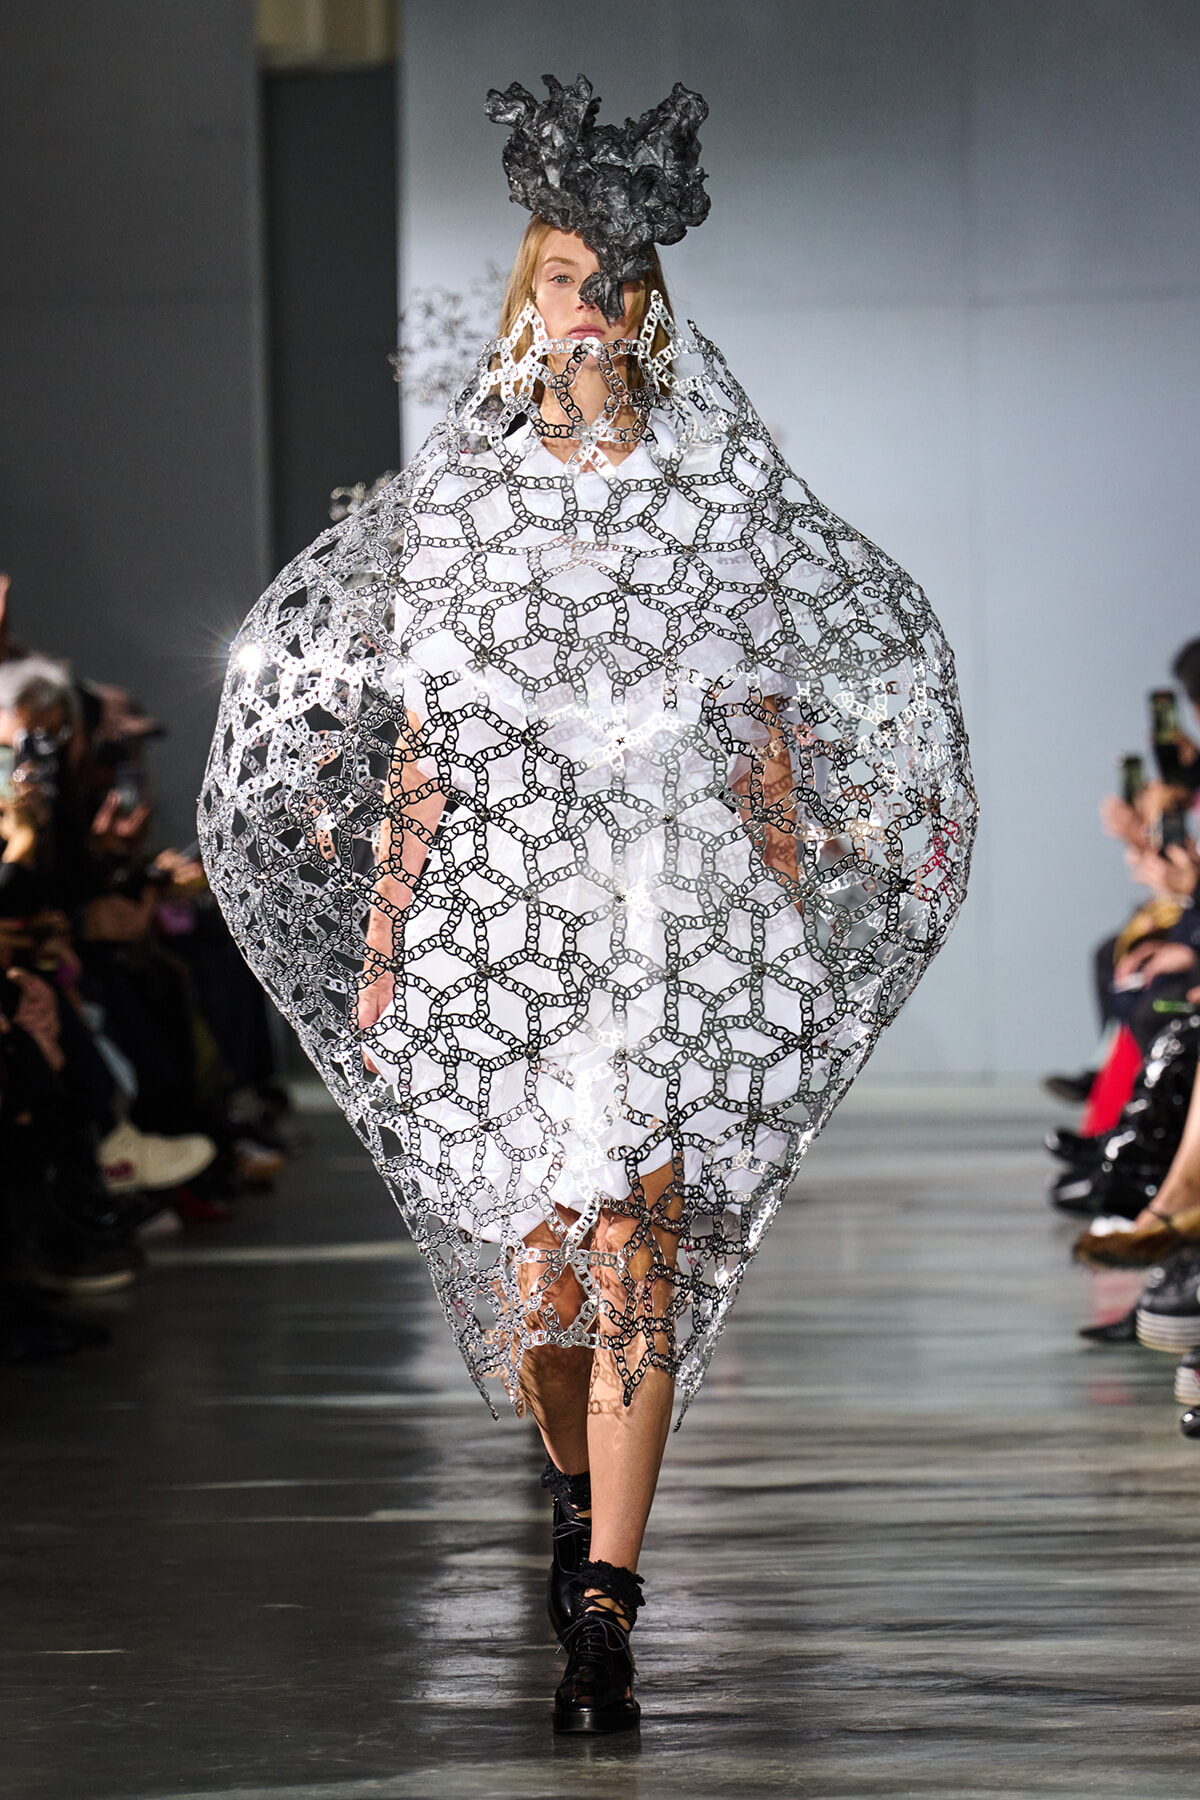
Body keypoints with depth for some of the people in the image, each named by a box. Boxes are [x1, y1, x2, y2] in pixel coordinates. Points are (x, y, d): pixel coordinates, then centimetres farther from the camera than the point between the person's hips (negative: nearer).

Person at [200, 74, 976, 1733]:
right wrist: (382, 941, 2)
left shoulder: (723, 494, 4)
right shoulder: (462, 496, 6)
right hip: (500, 901, 1)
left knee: (635, 1238, -12)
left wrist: (794, 923, 2)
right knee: (524, 1253, 6)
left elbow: (771, 731, 6)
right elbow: (418, 743, 6)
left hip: (685, 909, -1)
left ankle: (605, 1610, -12)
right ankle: (574, 1482, 37)